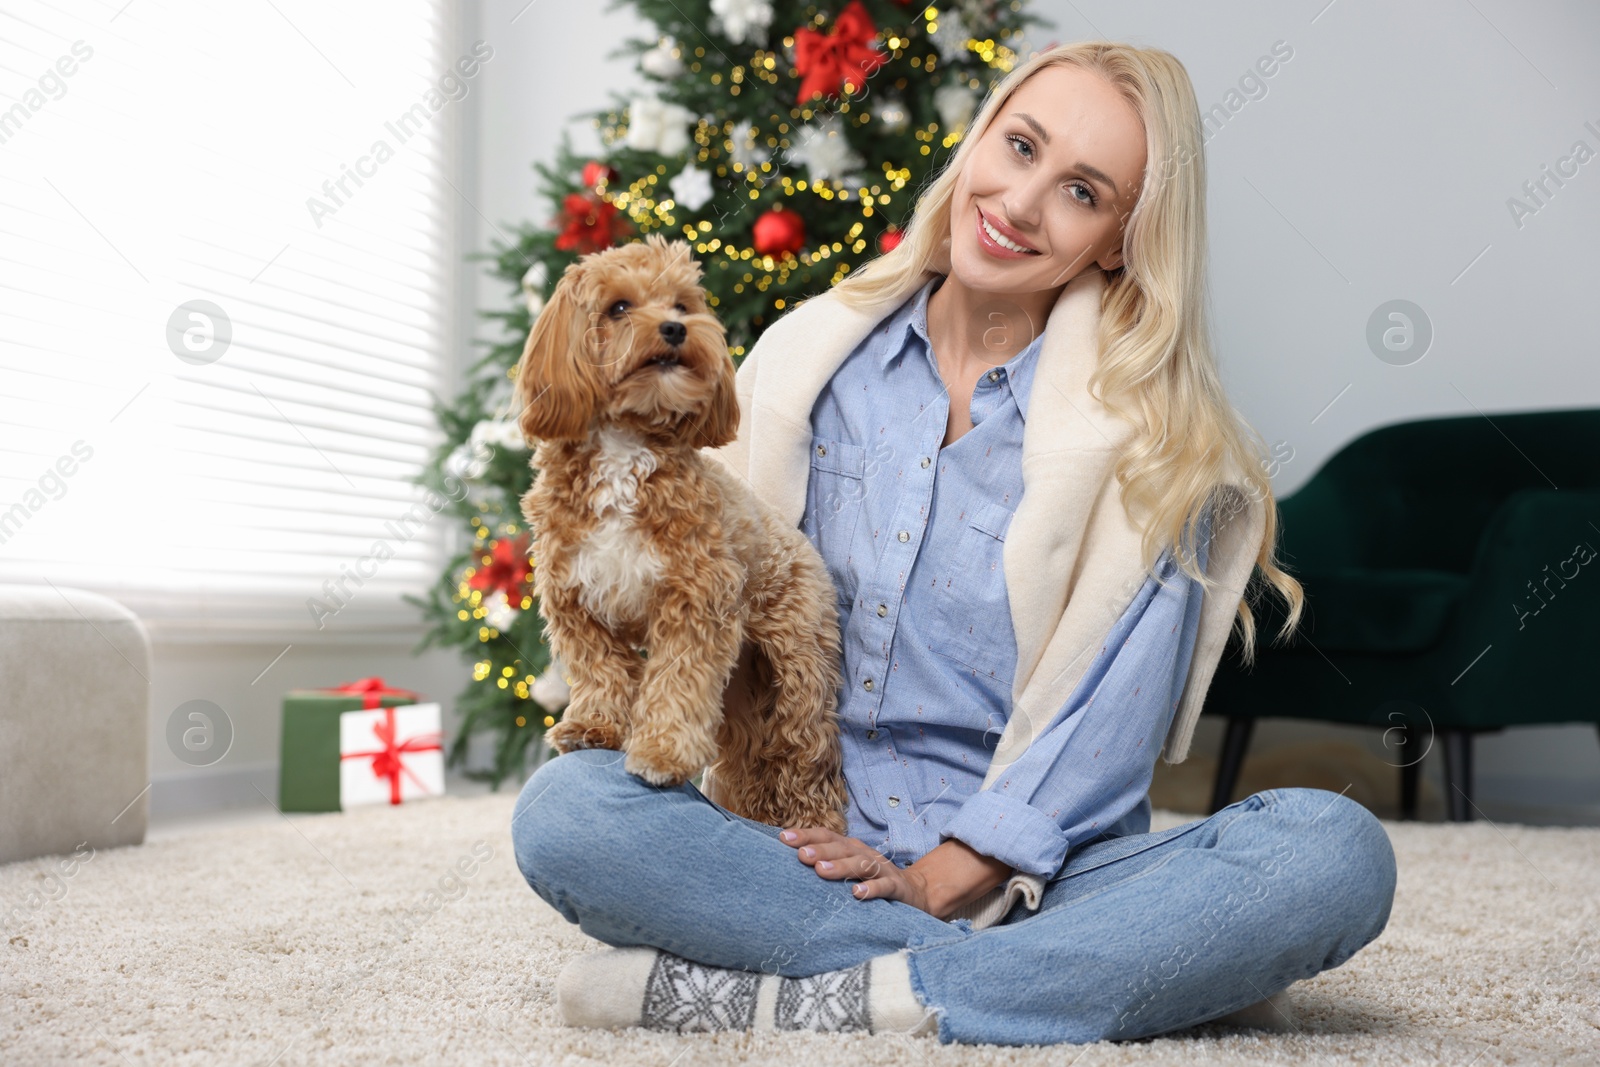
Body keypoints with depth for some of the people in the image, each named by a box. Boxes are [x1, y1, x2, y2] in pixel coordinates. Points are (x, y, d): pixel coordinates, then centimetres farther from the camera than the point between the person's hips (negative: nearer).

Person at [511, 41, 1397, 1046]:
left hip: (1027, 874, -2)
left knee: (1337, 854, -27)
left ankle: (802, 998, -27)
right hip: (798, 846, 2)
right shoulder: (810, 358, 7)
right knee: (563, 808, -27)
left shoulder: (1153, 434, -2)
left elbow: (1116, 717, -7)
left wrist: (953, 874, -16)